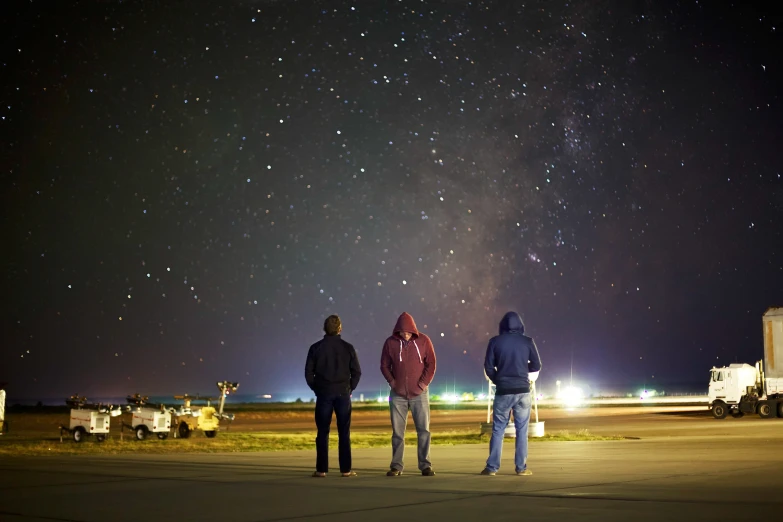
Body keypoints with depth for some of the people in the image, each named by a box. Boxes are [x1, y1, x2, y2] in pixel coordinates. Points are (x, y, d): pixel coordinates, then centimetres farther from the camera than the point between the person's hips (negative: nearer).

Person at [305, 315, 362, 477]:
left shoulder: (316, 348, 0)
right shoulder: (347, 347, 0)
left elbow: (308, 372, -1)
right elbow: (357, 372, -1)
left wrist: (317, 389, 9)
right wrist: (350, 389, 9)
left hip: (324, 394, 0)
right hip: (343, 394, 0)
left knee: (323, 433, 3)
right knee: (344, 433, 3)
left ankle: (322, 469, 1)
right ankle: (346, 469, 1)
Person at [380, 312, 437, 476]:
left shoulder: (423, 340, -4)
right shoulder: (391, 342, -2)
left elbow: (431, 364, -1)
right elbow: (384, 365, 6)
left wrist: (423, 383, -7)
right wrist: (392, 382, -3)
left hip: (419, 394, -1)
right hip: (398, 395, 1)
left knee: (424, 430, -2)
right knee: (397, 432, 4)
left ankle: (425, 466, 3)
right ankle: (396, 467, 10)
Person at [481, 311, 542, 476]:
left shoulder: (495, 341, -1)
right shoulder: (528, 342, 0)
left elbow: (488, 366, 0)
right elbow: (536, 366, 5)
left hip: (503, 390, 0)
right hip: (523, 390, 0)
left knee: (498, 429, 5)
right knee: (522, 430, 6)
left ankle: (492, 467, 2)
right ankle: (521, 467, 4)